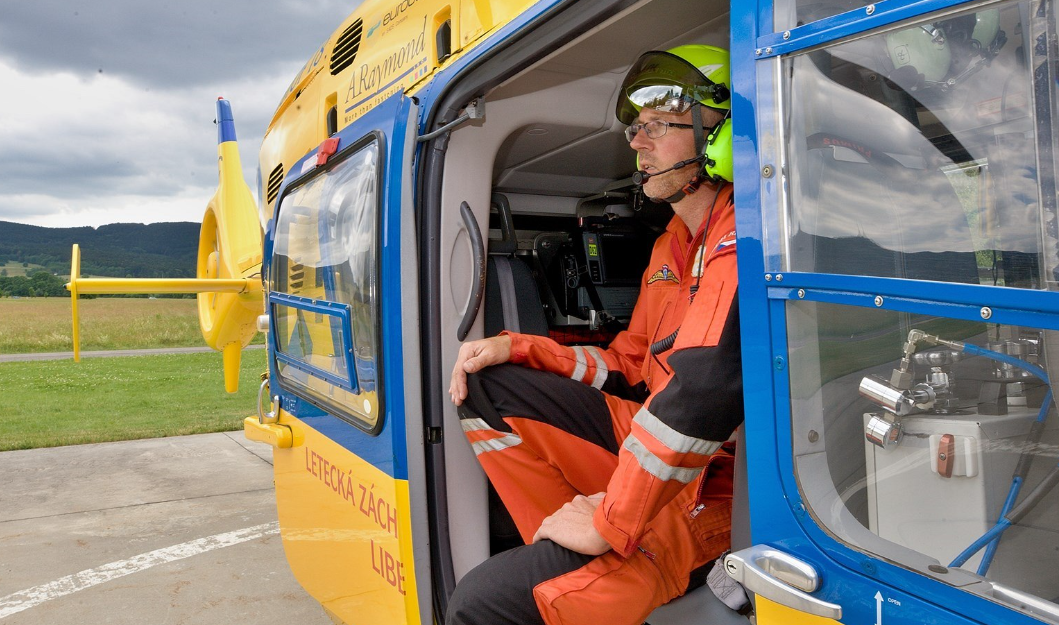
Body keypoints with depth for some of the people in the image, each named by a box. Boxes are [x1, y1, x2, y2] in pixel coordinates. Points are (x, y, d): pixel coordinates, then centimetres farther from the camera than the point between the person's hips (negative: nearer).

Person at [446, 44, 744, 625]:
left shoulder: (740, 240, -19)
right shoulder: (669, 246, 14)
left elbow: (706, 388, -32)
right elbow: (631, 366, 17)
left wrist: (612, 523, -24)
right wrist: (515, 348, 4)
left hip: (717, 487, -9)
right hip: (654, 442, 9)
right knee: (483, 384, 0)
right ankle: (565, 554, -2)